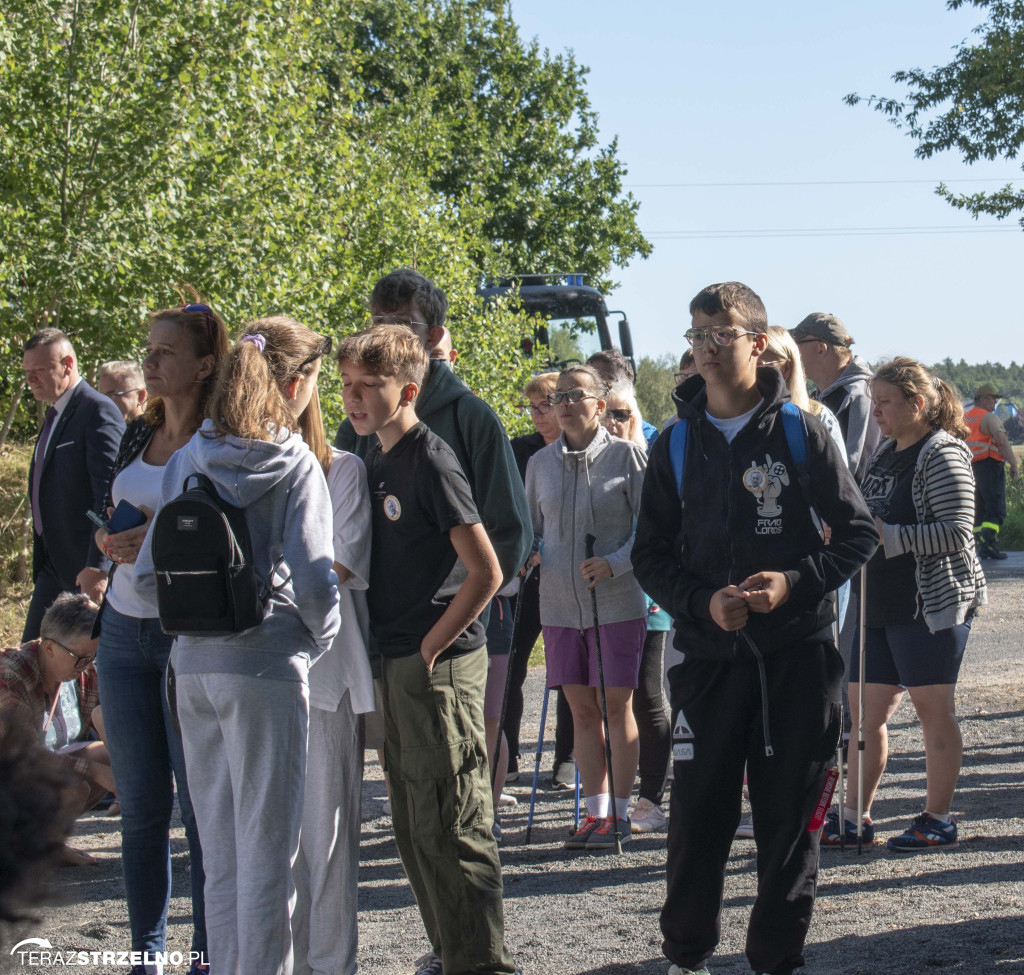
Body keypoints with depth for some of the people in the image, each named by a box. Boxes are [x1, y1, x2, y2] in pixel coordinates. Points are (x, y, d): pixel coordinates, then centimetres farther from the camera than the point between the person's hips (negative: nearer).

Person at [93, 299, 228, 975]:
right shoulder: (137, 436, 12)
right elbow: (105, 516, 21)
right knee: (140, 804, 10)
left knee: (202, 805, -1)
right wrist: (109, 539, -1)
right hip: (126, 631, 6)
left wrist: (159, 542, -19)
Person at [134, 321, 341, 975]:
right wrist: (322, 635, 4)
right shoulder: (295, 466, -8)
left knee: (220, 849, 13)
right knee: (268, 847, 2)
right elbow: (311, 579, -14)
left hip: (194, 665, 5)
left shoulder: (187, 461, 6)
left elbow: (150, 573, 7)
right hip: (268, 664, -5)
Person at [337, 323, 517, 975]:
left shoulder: (430, 461, -14)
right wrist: (393, 655, 14)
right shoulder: (376, 461, 12)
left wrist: (431, 648, -14)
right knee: (414, 825, 15)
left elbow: (485, 573, -19)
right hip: (399, 664, 9)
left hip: (441, 664, -9)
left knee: (449, 825, -6)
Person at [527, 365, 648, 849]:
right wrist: (528, 553, -1)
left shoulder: (625, 455, -4)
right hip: (560, 604, 4)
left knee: (616, 705, 0)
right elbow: (531, 526, 19)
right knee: (581, 708, 6)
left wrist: (615, 563, -18)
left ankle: (619, 813, 7)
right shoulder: (541, 462, 9)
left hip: (617, 602, -4)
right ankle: (596, 812, 12)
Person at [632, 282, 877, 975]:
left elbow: (859, 533, 2)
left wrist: (795, 582, -14)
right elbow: (652, 555, 9)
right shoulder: (675, 445, 6)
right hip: (709, 656, 1)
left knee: (789, 819, 4)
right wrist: (703, 602, -10)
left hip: (796, 655, -1)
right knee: (699, 815, 3)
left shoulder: (800, 433, 0)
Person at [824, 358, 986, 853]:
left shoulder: (943, 455, -11)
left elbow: (956, 533, -19)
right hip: (879, 606, 8)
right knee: (864, 712, 8)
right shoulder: (886, 454, 15)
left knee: (934, 710, 1)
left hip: (932, 605, -8)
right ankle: (854, 817, 15)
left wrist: (887, 537, -24)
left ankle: (937, 819, 10)